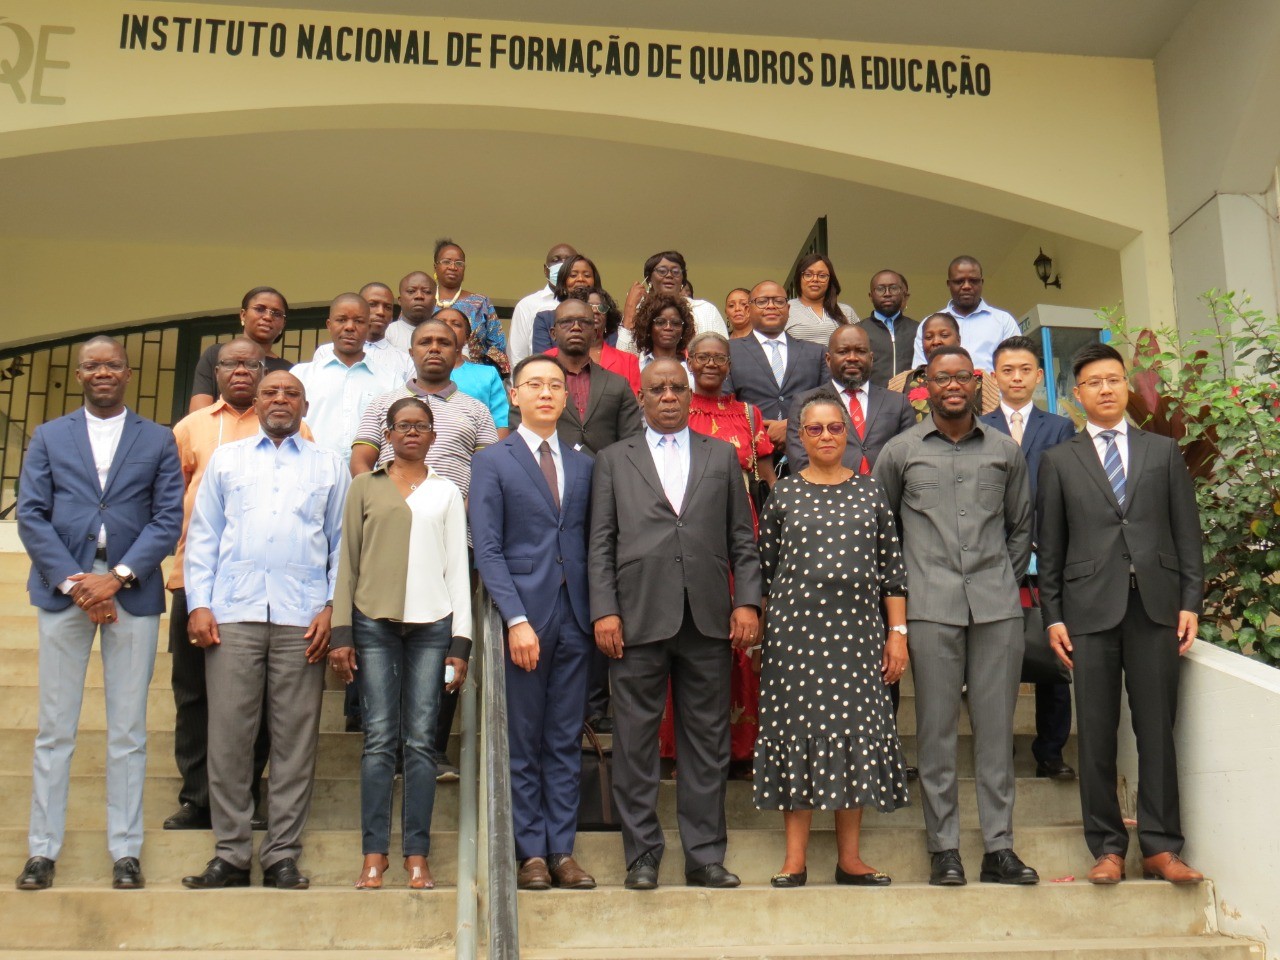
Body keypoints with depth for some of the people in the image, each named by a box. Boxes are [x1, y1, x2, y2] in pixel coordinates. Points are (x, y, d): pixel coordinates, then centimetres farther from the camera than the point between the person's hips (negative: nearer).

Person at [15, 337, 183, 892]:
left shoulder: (157, 441, 9)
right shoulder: (49, 437, 12)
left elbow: (168, 519, 0)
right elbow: (30, 515, 3)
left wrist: (118, 577, -11)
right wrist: (72, 581, -9)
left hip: (132, 592, -1)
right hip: (62, 590, 1)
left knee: (128, 732, 3)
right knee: (54, 728, 3)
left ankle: (125, 851, 9)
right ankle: (42, 851, 11)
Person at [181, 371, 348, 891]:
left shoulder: (330, 465, 15)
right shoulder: (225, 458, 17)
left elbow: (342, 542, 11)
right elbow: (202, 534, 12)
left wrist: (331, 606, -1)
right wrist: (198, 604, 1)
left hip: (302, 618, 0)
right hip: (233, 613, 1)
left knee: (295, 739, 1)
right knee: (228, 735, -1)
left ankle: (283, 856, 8)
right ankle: (231, 853, 8)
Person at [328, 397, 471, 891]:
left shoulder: (447, 492, 13)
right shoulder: (365, 487, 12)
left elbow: (458, 566, 9)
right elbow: (348, 561, 9)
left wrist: (460, 641, 2)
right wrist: (341, 631, 0)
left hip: (432, 624, 0)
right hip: (375, 622, 0)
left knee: (421, 740, 0)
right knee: (379, 738, -2)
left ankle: (417, 854, 5)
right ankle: (374, 853, 4)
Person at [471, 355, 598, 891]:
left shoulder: (583, 466, 14)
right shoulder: (492, 463, 3)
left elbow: (590, 544, 11)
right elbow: (487, 550, -4)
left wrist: (598, 612, -1)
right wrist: (517, 619, -13)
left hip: (574, 620, 3)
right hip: (522, 617, -3)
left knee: (566, 743, 8)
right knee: (522, 744, 3)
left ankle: (562, 851, 15)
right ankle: (530, 854, 12)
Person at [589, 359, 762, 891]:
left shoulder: (722, 455, 15)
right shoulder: (614, 460, 12)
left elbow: (743, 539, 12)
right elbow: (601, 544, 6)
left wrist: (747, 601, 0)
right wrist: (604, 611, -4)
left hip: (708, 621, 1)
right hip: (638, 620, -1)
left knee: (707, 742, 6)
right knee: (635, 744, 2)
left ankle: (705, 856, 16)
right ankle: (642, 857, 14)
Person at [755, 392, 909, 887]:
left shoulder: (871, 491, 8)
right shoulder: (784, 494, 5)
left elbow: (891, 567, 8)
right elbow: (765, 568, 6)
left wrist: (898, 633, 4)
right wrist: (761, 632, 2)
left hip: (858, 631, 2)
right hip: (796, 629, -1)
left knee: (856, 734, 4)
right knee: (797, 732, 1)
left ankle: (849, 857, 16)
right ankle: (795, 859, 10)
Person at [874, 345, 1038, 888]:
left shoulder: (1005, 451, 12)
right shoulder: (901, 451, 7)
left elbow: (1021, 525, 20)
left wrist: (1006, 581, 12)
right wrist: (898, 585, 8)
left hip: (997, 607, 2)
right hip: (930, 607, -1)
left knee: (997, 726, 3)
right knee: (936, 729, 1)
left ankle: (999, 848, 11)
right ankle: (943, 849, 8)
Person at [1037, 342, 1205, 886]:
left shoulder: (1164, 452, 13)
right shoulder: (1059, 462, 9)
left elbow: (1187, 531, 10)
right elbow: (1050, 546, 6)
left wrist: (1191, 601, 0)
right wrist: (1052, 615, 0)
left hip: (1156, 606, 1)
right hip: (1090, 609, -1)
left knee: (1156, 728, 3)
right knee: (1097, 732, 3)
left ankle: (1160, 847, 11)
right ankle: (1107, 847, 12)